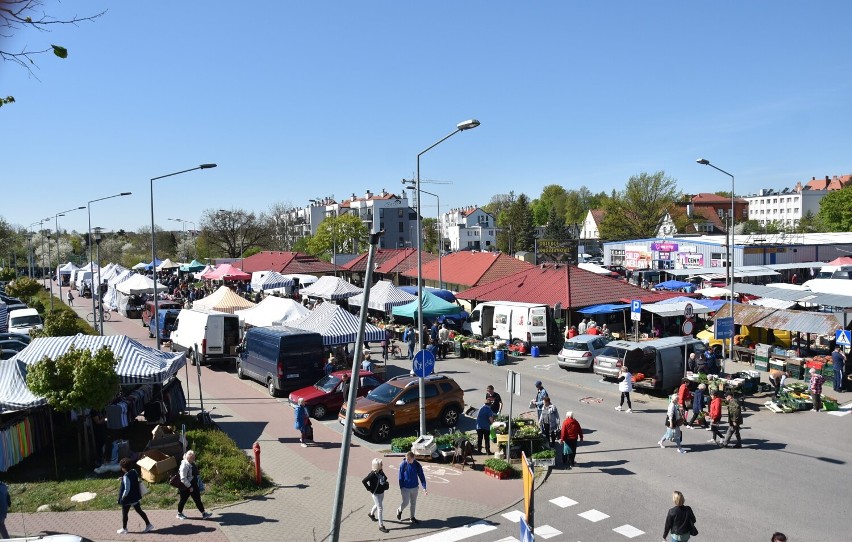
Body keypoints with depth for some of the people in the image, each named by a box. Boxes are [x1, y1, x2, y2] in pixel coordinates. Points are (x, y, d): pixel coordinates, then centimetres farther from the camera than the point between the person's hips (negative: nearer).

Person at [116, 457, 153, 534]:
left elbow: (127, 489, -25)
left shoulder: (126, 476, -27)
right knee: (139, 511, 16)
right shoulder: (134, 471, -3)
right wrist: (123, 479, 8)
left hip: (128, 499, -8)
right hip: (135, 497, 8)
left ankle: (124, 529, 30)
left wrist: (122, 497, -12)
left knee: (124, 514, 14)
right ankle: (148, 525, 18)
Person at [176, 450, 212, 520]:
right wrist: (189, 487, -23)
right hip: (186, 487, -9)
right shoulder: (184, 465, -23)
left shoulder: (193, 464, 5)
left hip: (193, 486, 9)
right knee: (183, 500, 9)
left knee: (198, 500, 10)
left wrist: (198, 484, 20)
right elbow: (183, 478, -26)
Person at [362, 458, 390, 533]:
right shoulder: (372, 474, -26)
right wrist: (369, 488, -16)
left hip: (382, 492, 8)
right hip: (376, 493, -8)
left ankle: (371, 514, 57)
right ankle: (381, 526, 3)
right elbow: (363, 481, -23)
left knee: (377, 505, 28)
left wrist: (386, 484, 2)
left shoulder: (381, 472, -4)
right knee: (380, 508, -5)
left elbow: (384, 478, 17)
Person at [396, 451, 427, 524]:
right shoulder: (403, 465, -16)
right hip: (405, 488, -3)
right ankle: (399, 510, 30)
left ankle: (412, 517, 32)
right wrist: (401, 488, -7)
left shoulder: (417, 465, -11)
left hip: (414, 487, 3)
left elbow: (421, 476, -8)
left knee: (413, 503, 13)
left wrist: (424, 488, -15)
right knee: (406, 502, -2)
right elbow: (400, 477, -7)